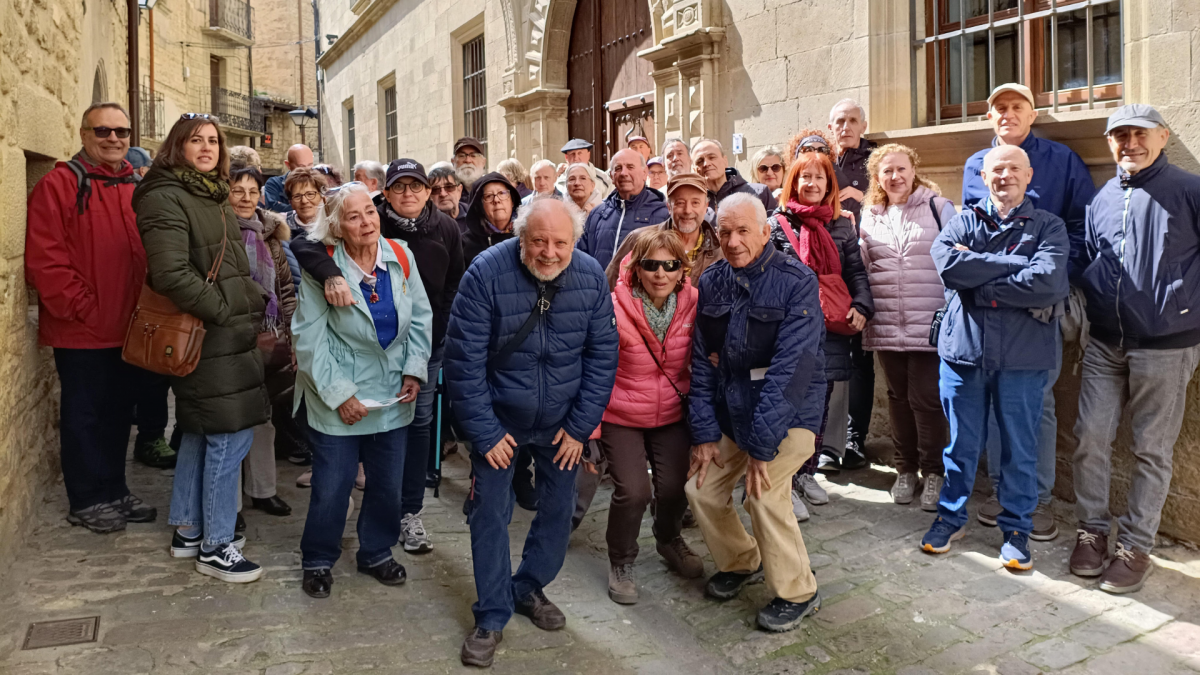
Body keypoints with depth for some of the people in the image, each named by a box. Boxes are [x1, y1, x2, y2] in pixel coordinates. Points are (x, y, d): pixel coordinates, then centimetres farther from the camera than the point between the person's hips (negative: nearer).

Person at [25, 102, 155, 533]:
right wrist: (84, 309, -16)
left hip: (127, 329, 6)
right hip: (80, 331, -6)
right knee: (84, 415, 6)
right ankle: (86, 501, 20)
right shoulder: (59, 184, -9)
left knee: (119, 412, 16)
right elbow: (44, 260, -15)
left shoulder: (137, 188, 10)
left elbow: (150, 254, 14)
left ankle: (114, 491, 30)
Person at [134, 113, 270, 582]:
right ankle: (215, 547, 7)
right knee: (231, 434, -6)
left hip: (230, 333, 10)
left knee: (202, 433, 17)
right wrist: (223, 311, -17)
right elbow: (172, 273, -22)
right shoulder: (165, 197, -12)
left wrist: (254, 302, 13)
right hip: (208, 338, -10)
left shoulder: (214, 195, 17)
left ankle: (188, 530, 30)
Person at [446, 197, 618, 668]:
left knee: (559, 508, 12)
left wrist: (580, 426, -7)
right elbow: (463, 359, -18)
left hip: (563, 421, 3)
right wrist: (484, 432, -15)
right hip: (499, 419, -2)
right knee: (489, 513, 2)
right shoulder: (486, 273, -21)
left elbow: (602, 355, -5)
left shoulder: (591, 277, -12)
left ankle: (529, 587, 36)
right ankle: (492, 615, 20)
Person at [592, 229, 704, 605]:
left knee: (674, 487, 0)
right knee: (633, 492, -12)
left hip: (672, 415, 3)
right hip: (621, 418, -3)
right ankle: (621, 562, 18)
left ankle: (669, 541, 36)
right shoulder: (614, 309, -19)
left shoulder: (693, 304, -9)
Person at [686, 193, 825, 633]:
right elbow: (702, 362, 2)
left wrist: (762, 444, -24)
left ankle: (797, 593, 6)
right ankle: (741, 563, 32)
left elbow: (789, 368, -22)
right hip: (731, 410, 6)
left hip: (787, 413, -6)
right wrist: (704, 432, -3)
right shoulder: (711, 282, 1)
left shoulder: (796, 282, -16)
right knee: (701, 490, 3)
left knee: (764, 494, -20)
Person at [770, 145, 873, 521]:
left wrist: (862, 307, -5)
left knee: (820, 404, 12)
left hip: (830, 330, 4)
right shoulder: (777, 224, 2)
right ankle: (784, 484, 4)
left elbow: (856, 272, 11)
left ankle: (806, 473, 27)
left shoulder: (842, 227, 13)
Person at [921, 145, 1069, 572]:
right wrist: (1016, 264, -13)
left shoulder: (1048, 227, 3)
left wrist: (978, 283, -12)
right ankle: (951, 516, 29)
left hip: (1022, 358, -1)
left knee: (1019, 447, 9)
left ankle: (1016, 528, 26)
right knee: (961, 442, 12)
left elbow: (1047, 283, -17)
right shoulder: (963, 223, 8)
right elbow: (947, 264, -14)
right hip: (963, 348, 1)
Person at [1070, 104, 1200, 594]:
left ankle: (1135, 545, 16)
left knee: (1151, 449, 6)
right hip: (1105, 344, 4)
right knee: (1090, 439, 4)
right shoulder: (1102, 198, 10)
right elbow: (1082, 261, 19)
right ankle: (1092, 530, 19)